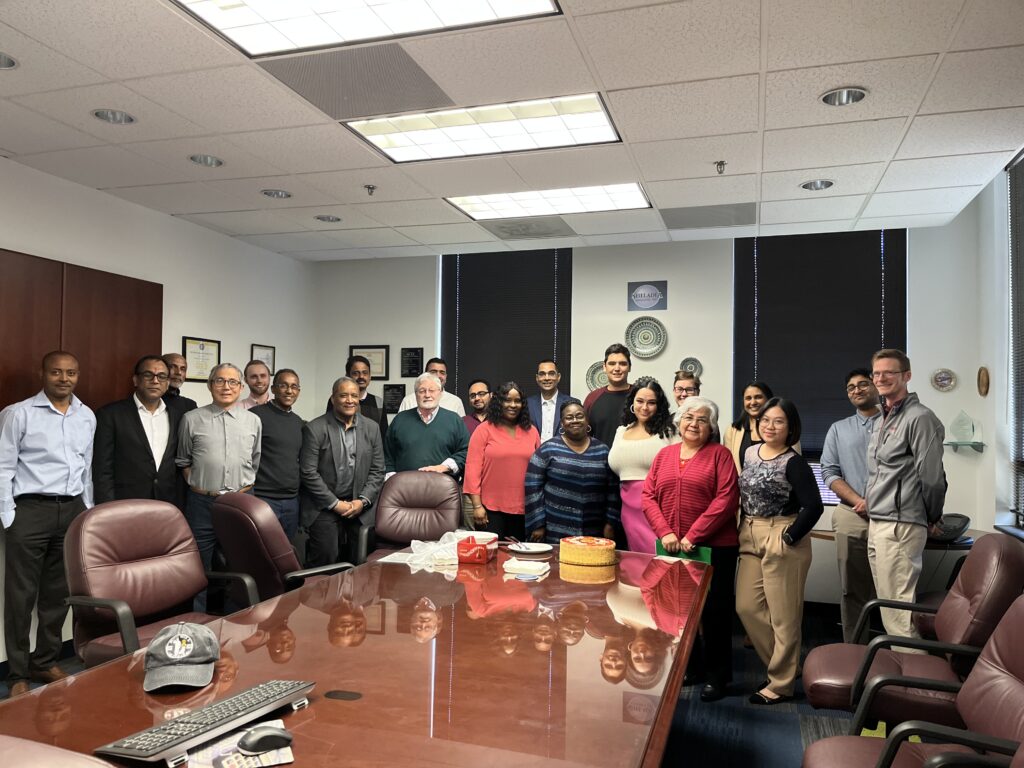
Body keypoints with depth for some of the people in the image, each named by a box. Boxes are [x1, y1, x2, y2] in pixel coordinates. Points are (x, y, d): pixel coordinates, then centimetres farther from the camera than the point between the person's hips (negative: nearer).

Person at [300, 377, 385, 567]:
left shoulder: (372, 428, 6)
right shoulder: (314, 429, -5)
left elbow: (377, 471, 7)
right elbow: (308, 472, -8)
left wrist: (362, 501, -5)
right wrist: (335, 504, -10)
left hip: (361, 509, 3)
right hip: (325, 507, -3)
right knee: (324, 563, -4)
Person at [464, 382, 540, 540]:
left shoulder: (531, 431, 10)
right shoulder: (484, 430, 0)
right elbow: (473, 468, -4)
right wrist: (477, 505, -9)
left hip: (523, 510, 3)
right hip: (490, 510, -3)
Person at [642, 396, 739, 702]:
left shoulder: (719, 454, -2)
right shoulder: (664, 454, 10)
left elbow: (726, 499, -12)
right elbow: (649, 497, 6)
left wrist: (693, 536, -15)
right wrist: (665, 533, -8)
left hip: (713, 547, -4)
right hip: (672, 547, 4)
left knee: (714, 610, 5)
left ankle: (717, 675, 20)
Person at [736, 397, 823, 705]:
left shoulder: (793, 463, -13)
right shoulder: (749, 453, 8)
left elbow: (813, 506, -17)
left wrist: (789, 538, -17)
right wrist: (745, 531, 10)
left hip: (782, 541, -7)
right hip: (750, 538, 7)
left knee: (782, 614, 3)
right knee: (747, 607, 9)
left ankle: (781, 683, 17)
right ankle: (783, 664, 27)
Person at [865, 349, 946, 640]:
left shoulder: (919, 418, -11)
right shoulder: (883, 420, 18)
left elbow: (932, 477, -12)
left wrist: (932, 518, -1)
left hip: (900, 526, -9)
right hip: (876, 524, 9)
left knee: (899, 606, -7)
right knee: (888, 604, 14)